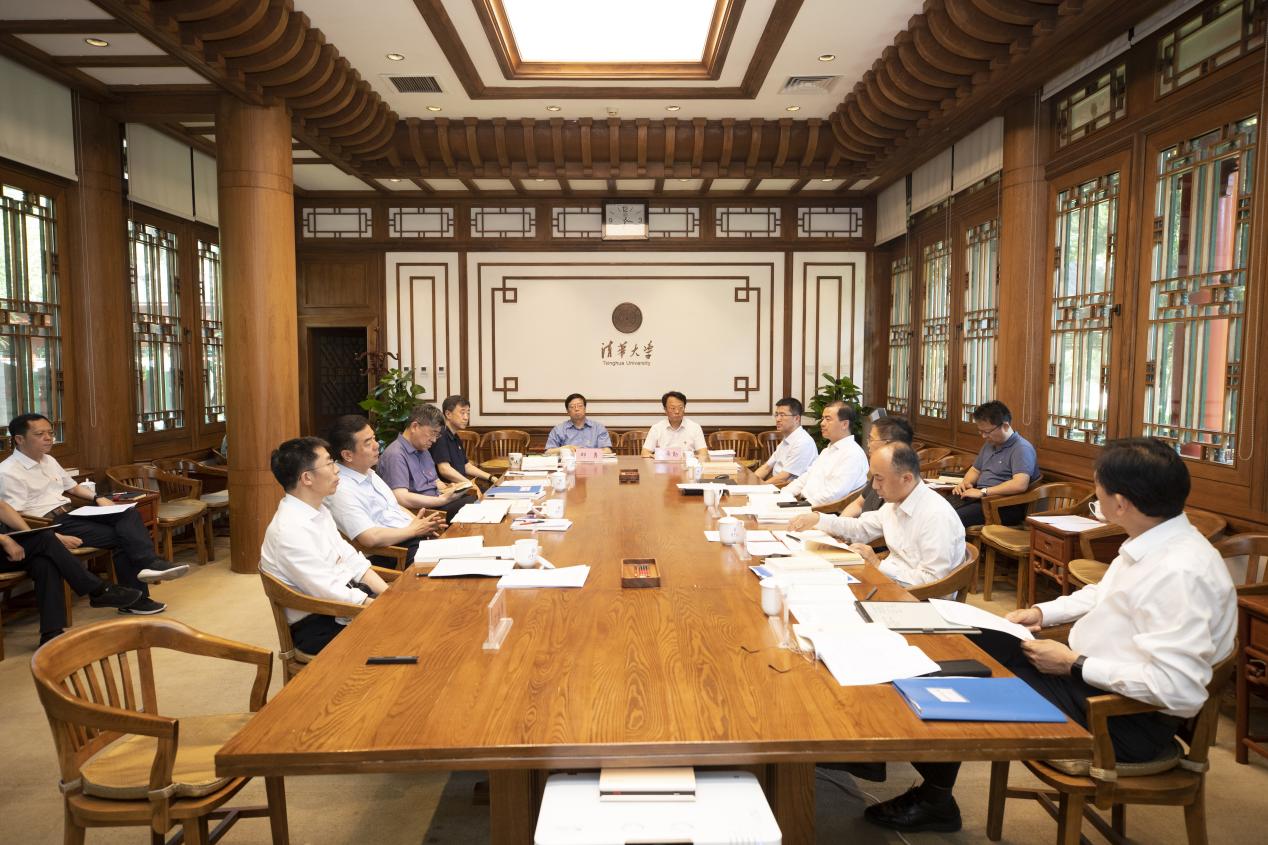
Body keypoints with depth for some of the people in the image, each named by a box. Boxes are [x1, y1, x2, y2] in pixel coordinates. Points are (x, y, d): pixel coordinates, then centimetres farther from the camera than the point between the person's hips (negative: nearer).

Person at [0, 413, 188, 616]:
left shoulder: (48, 460, 16)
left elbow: (73, 486, 29)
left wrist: (98, 498, 8)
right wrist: (57, 538, -27)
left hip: (70, 514, 8)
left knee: (127, 513, -16)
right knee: (121, 536, -19)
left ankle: (148, 564, -30)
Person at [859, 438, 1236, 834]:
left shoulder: (1181, 573, -29)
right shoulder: (1152, 542, 0)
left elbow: (1180, 689, -32)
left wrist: (1075, 665, -23)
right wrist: (1042, 612, 6)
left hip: (1124, 715, -9)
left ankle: (933, 801, 19)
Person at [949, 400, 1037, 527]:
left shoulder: (1022, 448, -10)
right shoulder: (989, 444, 18)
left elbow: (1020, 484, -25)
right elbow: (975, 469, 31)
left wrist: (983, 491, -21)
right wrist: (966, 482, 7)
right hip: (980, 497, 8)